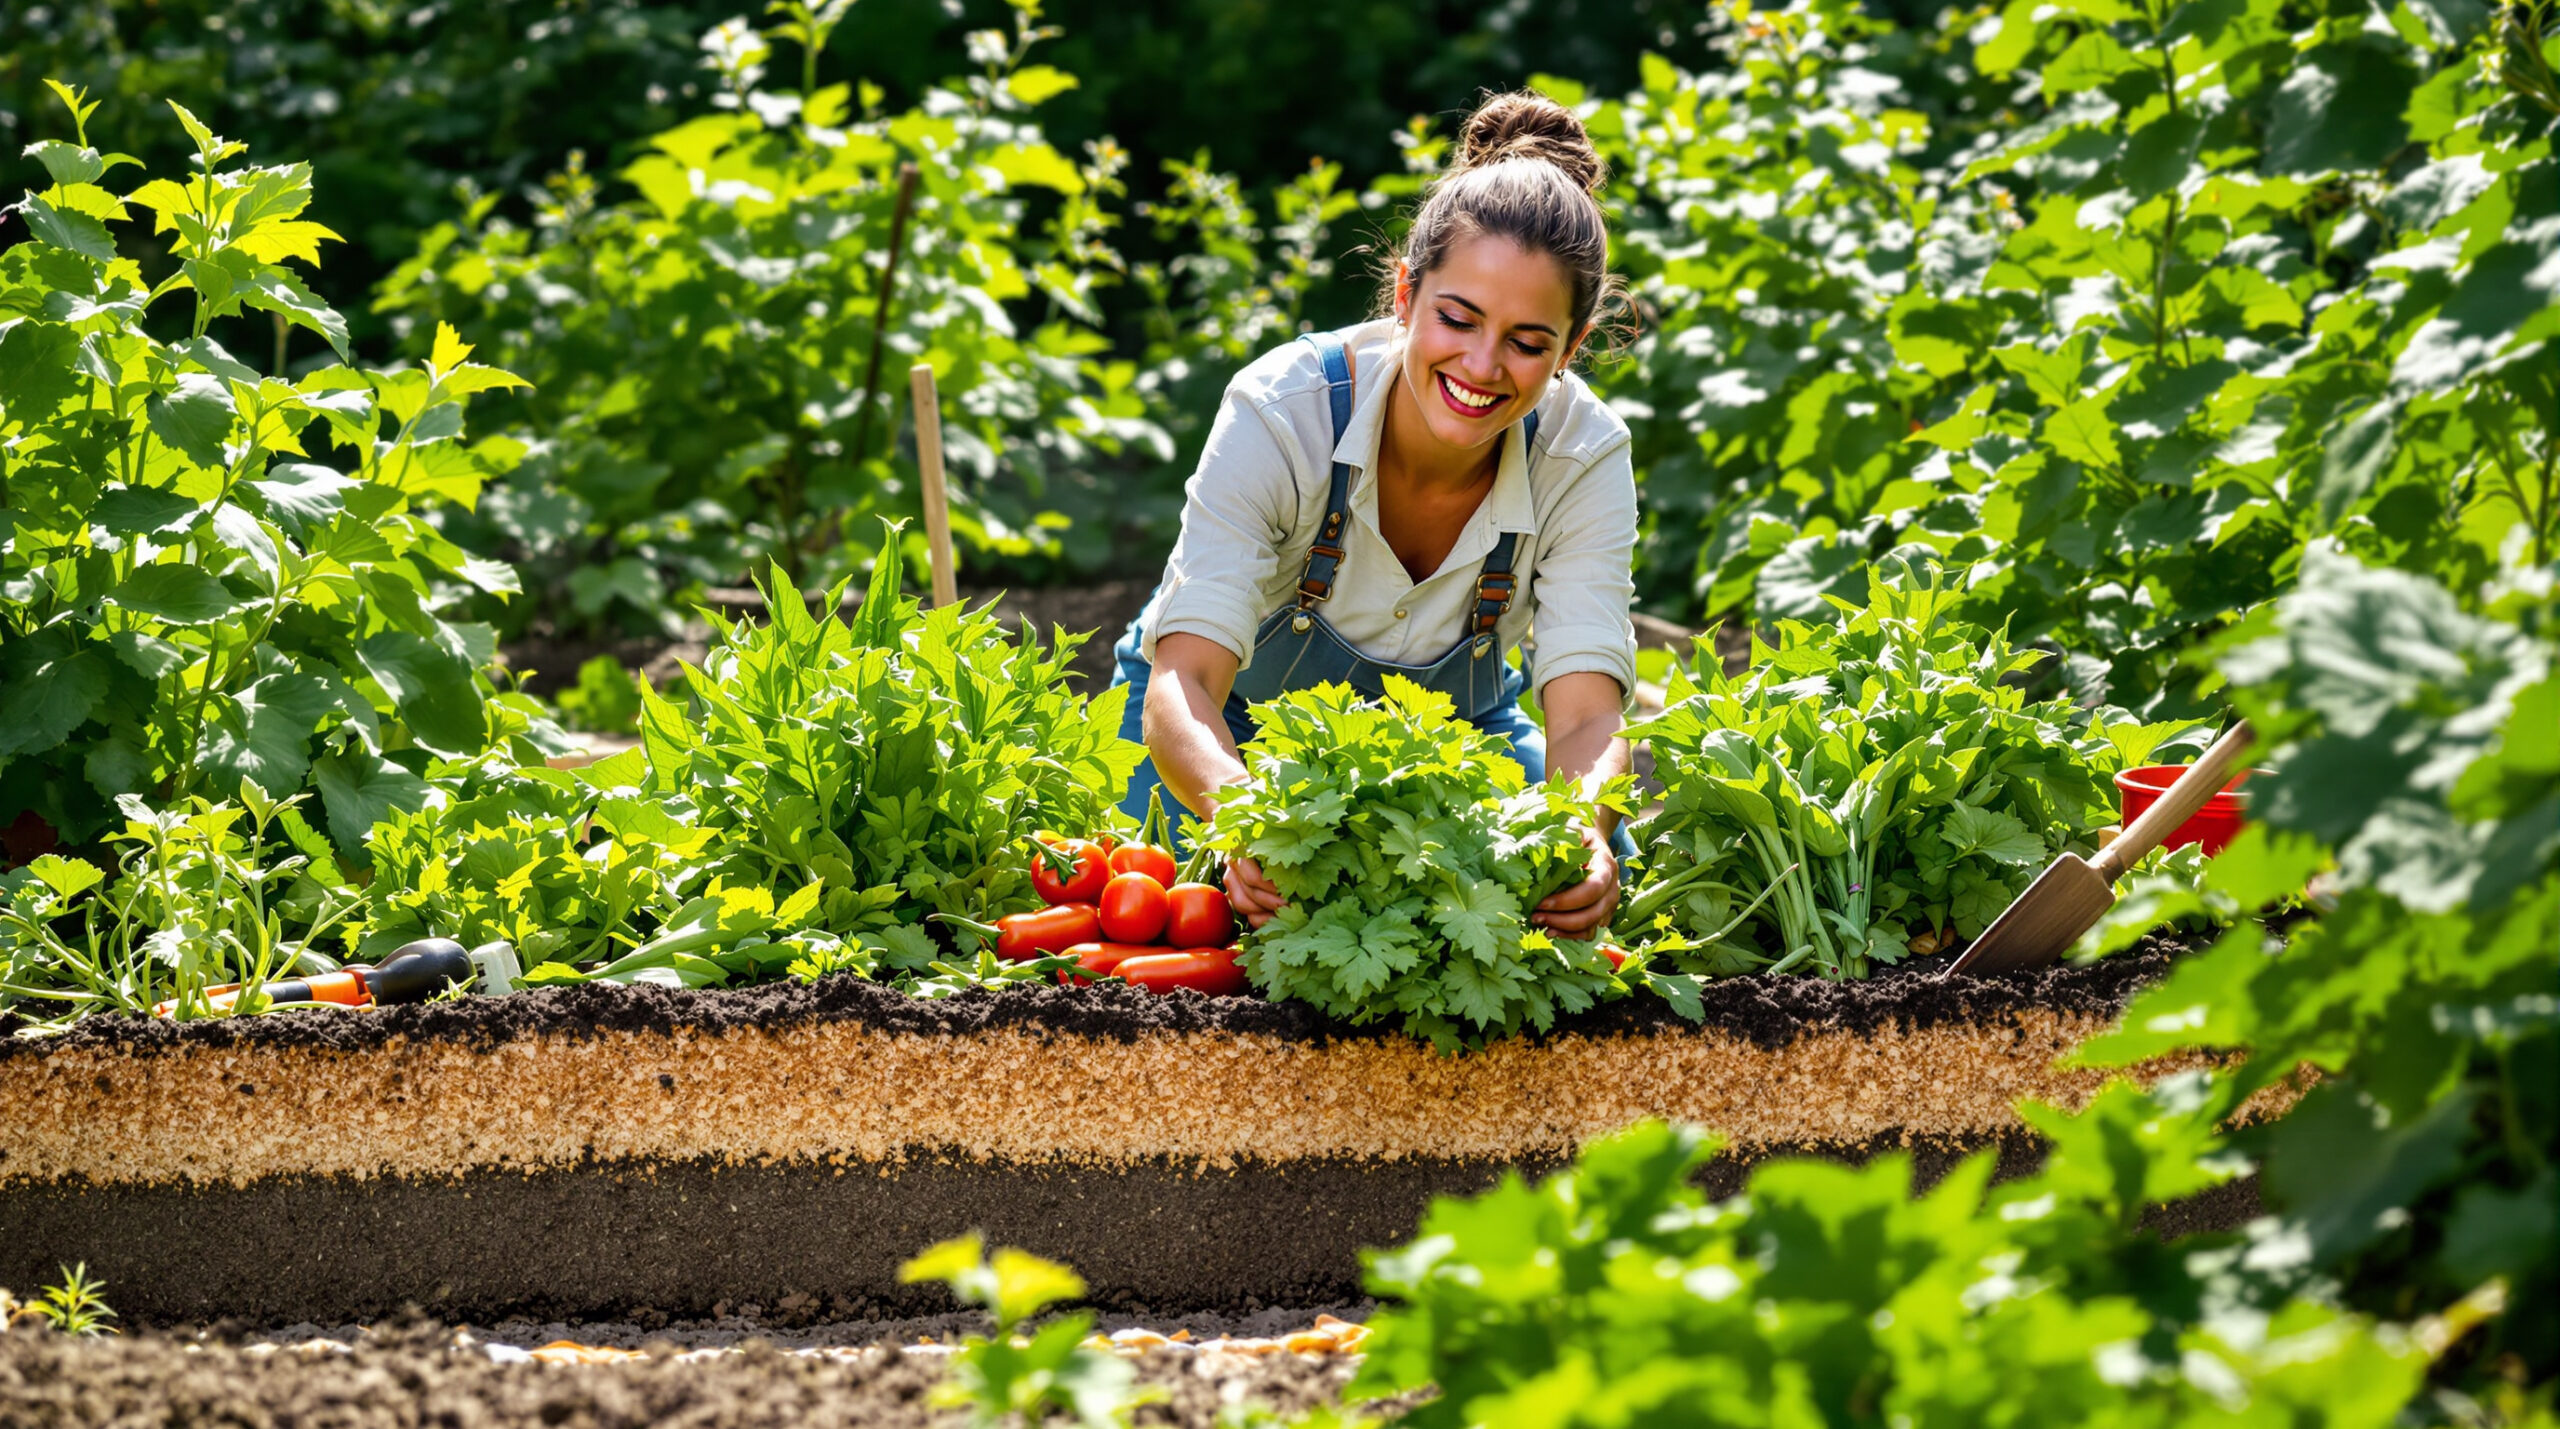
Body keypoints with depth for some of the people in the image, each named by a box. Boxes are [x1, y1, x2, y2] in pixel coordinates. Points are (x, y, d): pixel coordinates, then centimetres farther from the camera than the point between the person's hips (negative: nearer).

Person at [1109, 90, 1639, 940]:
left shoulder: (1583, 456, -25)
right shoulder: (1282, 414, -34)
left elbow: (1588, 715, -32)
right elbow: (1182, 686, -40)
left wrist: (1586, 833, -57)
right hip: (1242, 727, -1)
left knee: (1588, 882, -24)